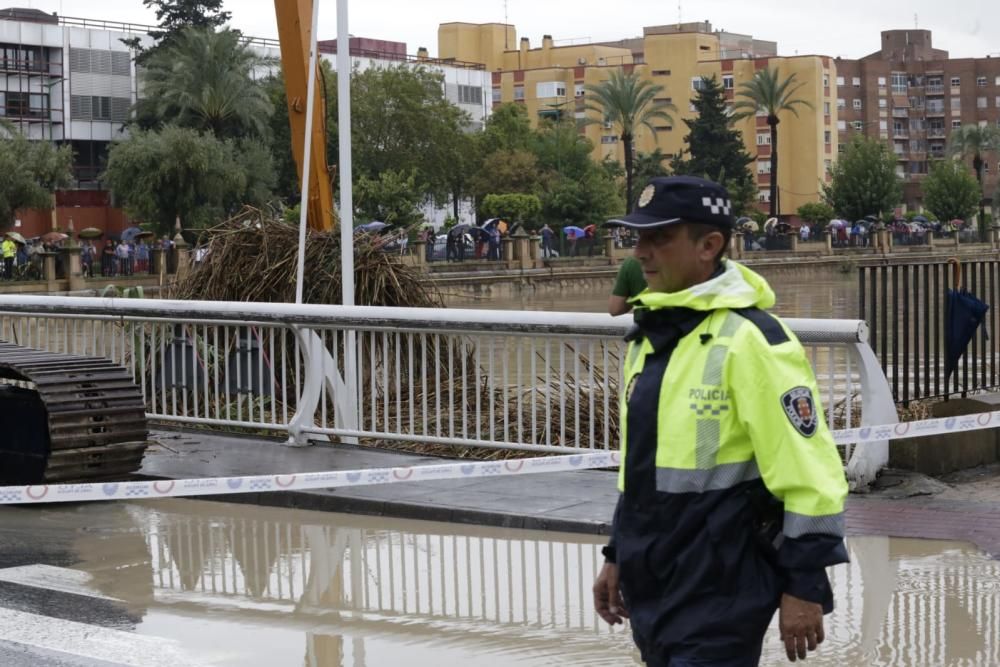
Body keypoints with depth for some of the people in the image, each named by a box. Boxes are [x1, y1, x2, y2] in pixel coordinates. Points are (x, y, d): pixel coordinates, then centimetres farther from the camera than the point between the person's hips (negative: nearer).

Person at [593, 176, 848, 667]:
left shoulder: (749, 339, -16)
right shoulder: (649, 334, 12)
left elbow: (809, 473, -17)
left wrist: (805, 585, -17)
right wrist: (618, 556, 21)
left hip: (719, 595, -8)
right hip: (652, 589, 8)